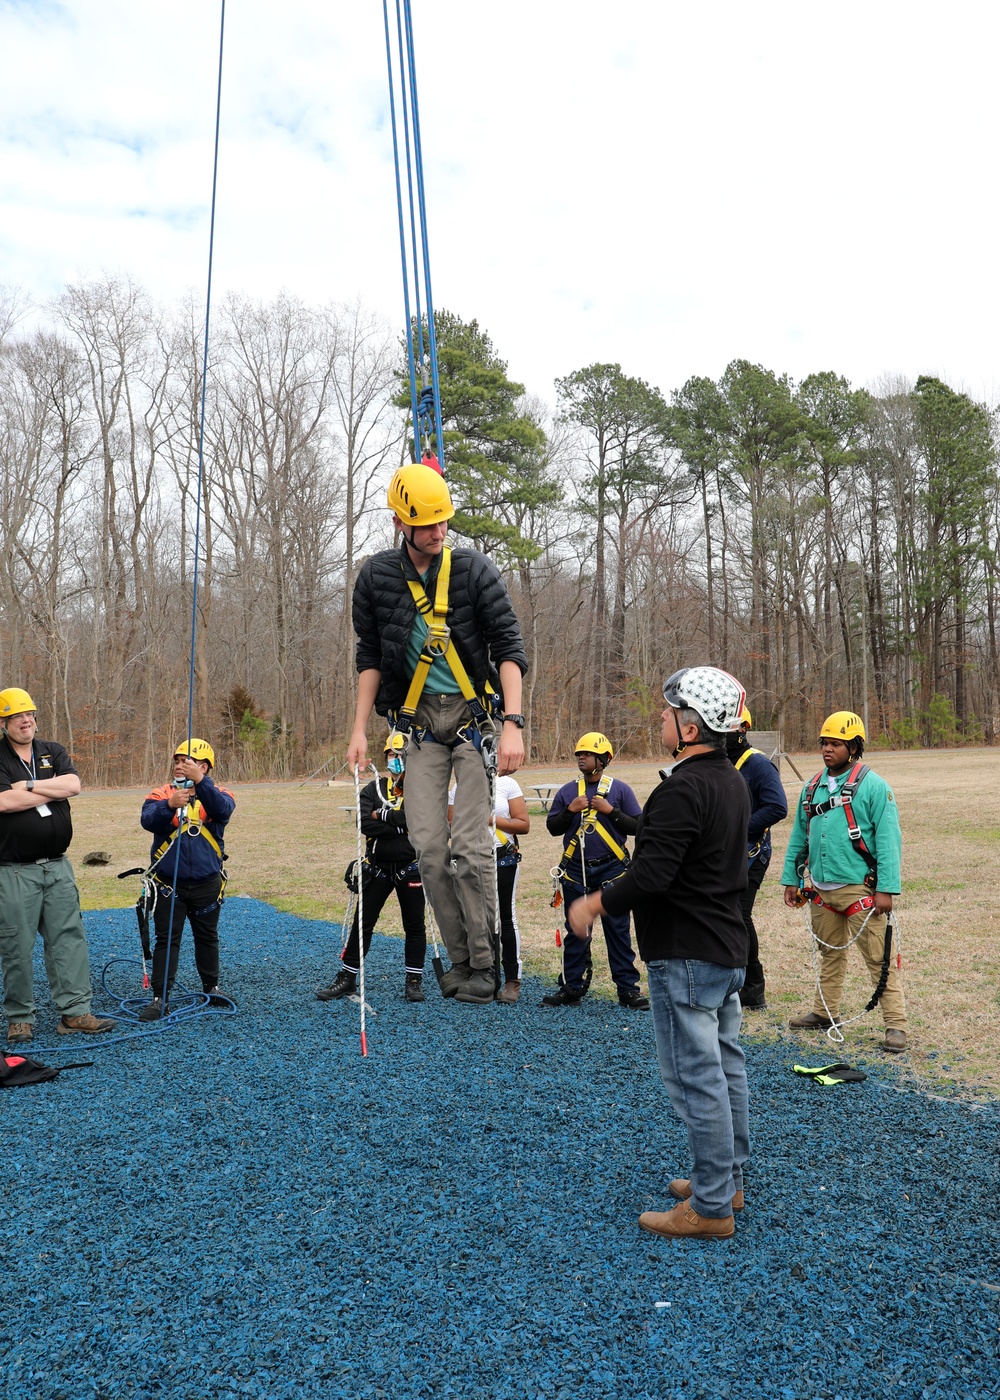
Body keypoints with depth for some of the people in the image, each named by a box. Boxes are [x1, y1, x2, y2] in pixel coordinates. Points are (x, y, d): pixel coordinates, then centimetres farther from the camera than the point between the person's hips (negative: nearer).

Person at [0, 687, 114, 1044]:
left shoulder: (53, 752, 11)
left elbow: (74, 784, -6)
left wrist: (29, 786, -13)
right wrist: (54, 790, -9)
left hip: (57, 867, 4)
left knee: (69, 938, 4)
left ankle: (74, 1011, 9)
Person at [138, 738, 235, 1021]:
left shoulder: (217, 794, -3)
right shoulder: (162, 794, -2)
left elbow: (223, 809, -27)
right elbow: (148, 820, -21)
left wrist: (200, 780, -40)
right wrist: (169, 805, -42)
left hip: (207, 885, 1)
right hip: (168, 885, -1)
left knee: (207, 937, 17)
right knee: (166, 940, 2)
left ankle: (210, 986, 34)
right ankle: (160, 997, 11)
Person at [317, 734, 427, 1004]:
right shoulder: (374, 789, 3)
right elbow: (366, 824, -13)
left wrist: (383, 815, -16)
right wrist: (402, 827, -18)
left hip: (411, 868, -2)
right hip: (377, 868, 2)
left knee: (414, 926, 6)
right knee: (362, 923, 5)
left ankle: (414, 981, 19)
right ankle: (347, 978, 16)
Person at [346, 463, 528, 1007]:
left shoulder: (475, 569, -7)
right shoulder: (377, 576, 1)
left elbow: (509, 648, -8)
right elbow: (370, 657, 9)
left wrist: (512, 724, -18)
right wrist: (359, 730, 4)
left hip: (475, 715, -3)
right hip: (420, 721, 3)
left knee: (470, 846, -8)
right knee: (429, 845, -2)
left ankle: (483, 964, 6)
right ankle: (459, 957, 13)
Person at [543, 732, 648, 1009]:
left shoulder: (620, 789, 1)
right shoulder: (567, 791, 8)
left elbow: (637, 826, -3)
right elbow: (552, 827, 7)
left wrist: (611, 810, -14)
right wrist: (569, 811, -9)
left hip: (611, 869, -2)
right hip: (575, 870, 3)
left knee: (618, 931, 2)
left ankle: (628, 988, 10)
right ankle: (571, 987, 17)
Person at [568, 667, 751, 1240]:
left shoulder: (683, 789, -22)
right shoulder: (734, 782, 9)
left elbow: (651, 876, -27)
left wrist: (595, 903, -12)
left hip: (686, 956, -10)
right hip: (728, 948, 10)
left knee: (696, 1076, -1)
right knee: (726, 1066, 18)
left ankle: (711, 1207, 10)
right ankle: (729, 1179, 32)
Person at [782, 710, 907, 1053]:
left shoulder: (873, 786, -8)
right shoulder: (813, 788, 11)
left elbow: (888, 841, -12)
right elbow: (799, 836, 16)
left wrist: (886, 889, -17)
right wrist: (791, 878, 13)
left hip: (859, 889, -6)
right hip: (821, 890, 6)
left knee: (879, 958, -3)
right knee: (830, 953, 19)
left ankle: (895, 1024, 5)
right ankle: (824, 1012, 32)